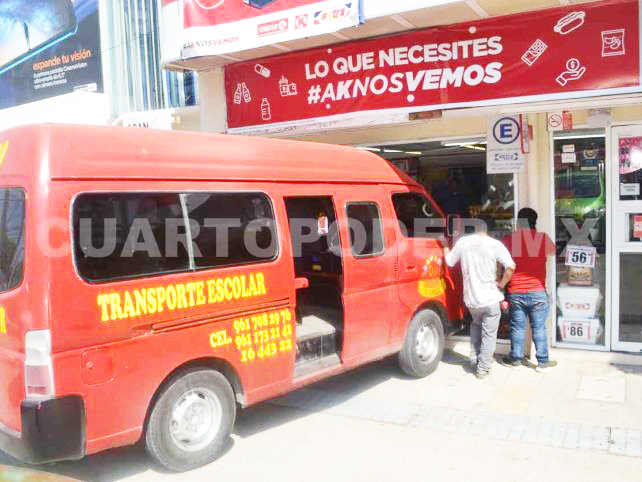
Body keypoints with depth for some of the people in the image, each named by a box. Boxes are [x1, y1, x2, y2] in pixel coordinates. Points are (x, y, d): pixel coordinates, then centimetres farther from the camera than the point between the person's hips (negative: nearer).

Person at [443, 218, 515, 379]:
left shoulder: (462, 242, 1)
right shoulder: (495, 244, -6)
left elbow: (450, 262, 14)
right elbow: (511, 267, -13)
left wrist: (445, 247, 31)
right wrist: (501, 283, 2)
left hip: (470, 298, 4)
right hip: (490, 299, -4)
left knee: (476, 325, 29)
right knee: (489, 334, 9)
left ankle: (474, 361, 29)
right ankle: (482, 369, 12)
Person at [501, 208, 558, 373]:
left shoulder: (509, 240, -2)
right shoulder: (542, 238, -5)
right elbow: (553, 251, 16)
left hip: (515, 293, 1)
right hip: (537, 292, -1)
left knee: (517, 327, 11)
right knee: (539, 327, 8)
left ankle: (516, 359, 22)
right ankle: (543, 362, 15)